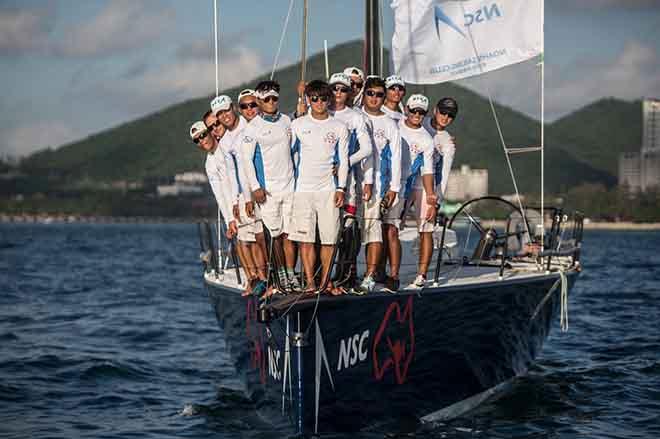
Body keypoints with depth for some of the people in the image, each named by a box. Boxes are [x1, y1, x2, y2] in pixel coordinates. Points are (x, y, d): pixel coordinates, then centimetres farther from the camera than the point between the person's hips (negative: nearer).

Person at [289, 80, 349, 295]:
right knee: (305, 238, -5)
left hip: (328, 189, 1)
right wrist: (289, 184, 5)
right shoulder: (298, 125, 5)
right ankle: (310, 281, -1)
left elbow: (343, 161, 8)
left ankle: (325, 281, 10)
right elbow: (290, 154, 10)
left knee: (329, 238, 0)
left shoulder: (339, 127, 6)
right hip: (303, 188, -1)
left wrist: (341, 188, -1)